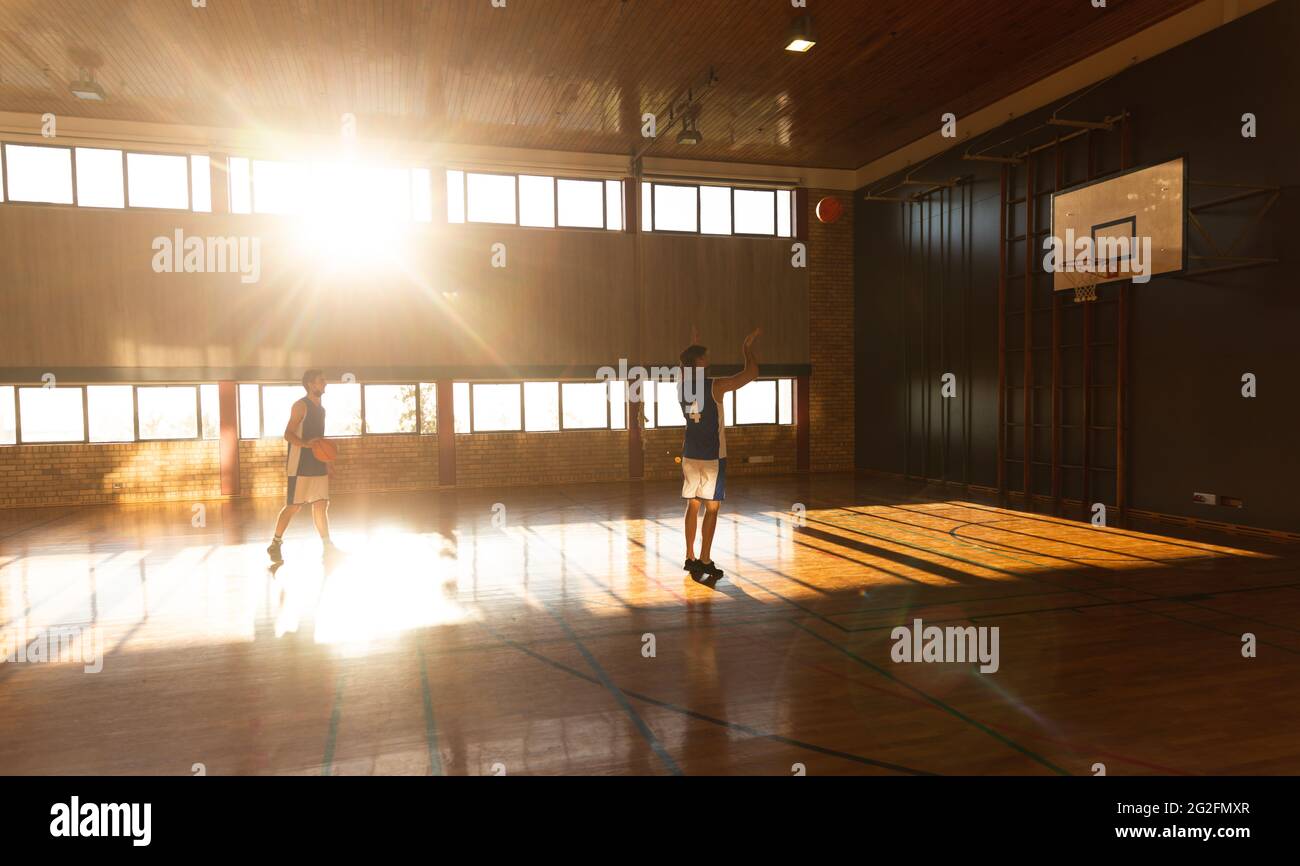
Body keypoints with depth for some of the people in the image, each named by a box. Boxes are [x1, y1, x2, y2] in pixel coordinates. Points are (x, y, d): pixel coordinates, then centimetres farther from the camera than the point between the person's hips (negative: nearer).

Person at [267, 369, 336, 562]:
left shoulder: (321, 409, 16)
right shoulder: (301, 405, -7)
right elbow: (288, 434, -14)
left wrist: (326, 463, 21)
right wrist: (306, 444, -32)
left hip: (318, 465, 7)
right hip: (300, 466, -7)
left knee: (321, 505, 5)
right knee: (293, 506, -2)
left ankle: (327, 546, 7)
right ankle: (275, 545, 11)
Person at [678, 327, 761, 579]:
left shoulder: (682, 387, 4)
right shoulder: (715, 387, -14)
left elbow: (687, 372, 30)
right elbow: (752, 373, -10)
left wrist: (693, 346, 32)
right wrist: (748, 348, 4)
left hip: (690, 454, 6)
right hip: (712, 456, -6)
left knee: (692, 505, 12)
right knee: (712, 507, -1)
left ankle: (690, 558, 17)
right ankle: (705, 561, 0)